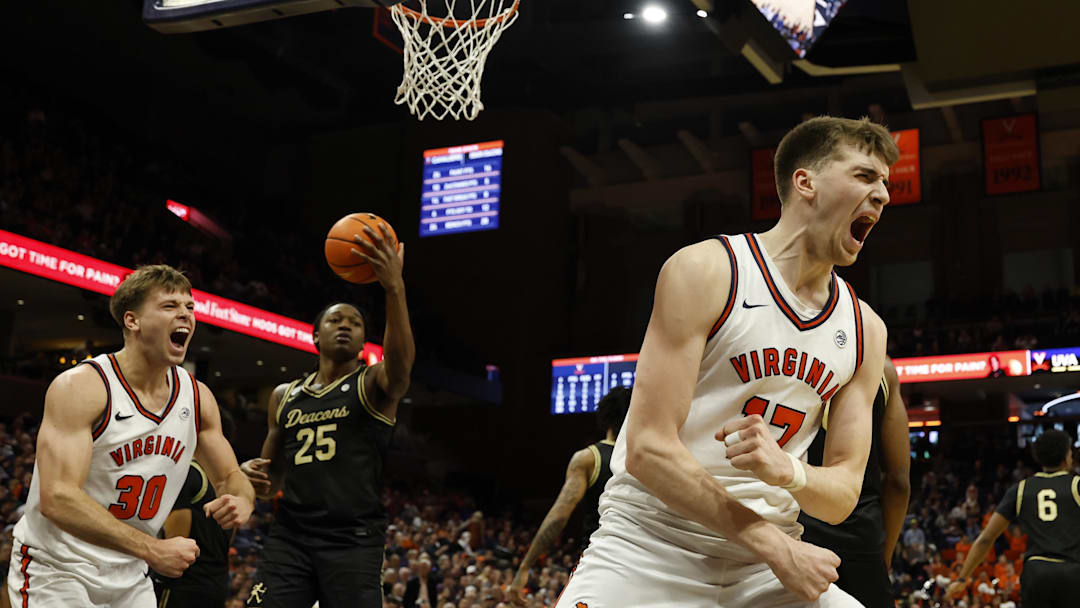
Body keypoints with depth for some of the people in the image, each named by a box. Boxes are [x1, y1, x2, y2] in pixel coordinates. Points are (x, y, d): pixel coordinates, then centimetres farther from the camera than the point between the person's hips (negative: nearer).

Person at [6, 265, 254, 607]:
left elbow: (230, 477, 9)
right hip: (55, 571, -6)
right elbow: (57, 499, -28)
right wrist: (152, 549, -31)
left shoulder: (197, 397, -1)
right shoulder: (80, 387, -19)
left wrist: (240, 501, -16)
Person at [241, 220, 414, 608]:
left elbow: (401, 360, -24)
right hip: (289, 536, 4)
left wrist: (395, 288, -38)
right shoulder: (284, 396, 16)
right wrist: (254, 474, -1)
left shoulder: (376, 384, 2)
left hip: (354, 542, -3)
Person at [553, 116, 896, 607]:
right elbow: (648, 449, -17)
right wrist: (776, 546, -18)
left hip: (764, 566, 5)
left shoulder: (865, 331, 6)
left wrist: (787, 471, -19)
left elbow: (843, 495, 4)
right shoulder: (705, 271, -11)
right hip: (649, 547, -5)